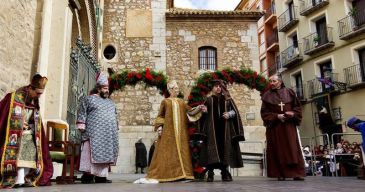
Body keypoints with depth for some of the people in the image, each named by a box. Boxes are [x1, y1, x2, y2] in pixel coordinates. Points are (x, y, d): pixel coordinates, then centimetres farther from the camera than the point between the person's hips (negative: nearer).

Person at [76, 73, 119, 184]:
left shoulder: (110, 102, 24)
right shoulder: (89, 99, 7)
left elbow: (114, 117, 26)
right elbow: (82, 114, -1)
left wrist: (116, 130, 18)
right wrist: (82, 127, -10)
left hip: (108, 135, 6)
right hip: (94, 133, -6)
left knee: (105, 154, 2)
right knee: (92, 153, -12)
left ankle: (101, 176, 4)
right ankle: (87, 175, -10)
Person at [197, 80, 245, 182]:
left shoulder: (228, 99, 14)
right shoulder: (209, 100, 12)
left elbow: (235, 111, 9)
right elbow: (203, 113, 9)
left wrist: (229, 114, -10)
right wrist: (203, 111, -13)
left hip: (225, 129, 1)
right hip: (212, 129, -1)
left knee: (224, 148, 0)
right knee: (212, 150, -7)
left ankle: (224, 172, 10)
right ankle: (210, 173, -3)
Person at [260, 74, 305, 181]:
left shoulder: (289, 92, 9)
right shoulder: (267, 96, 6)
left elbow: (297, 106, 9)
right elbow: (264, 112, 0)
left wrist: (293, 113, -11)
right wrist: (276, 116, -14)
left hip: (289, 125, 1)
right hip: (274, 126, -1)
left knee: (293, 148, -3)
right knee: (278, 150, -2)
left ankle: (297, 173, -2)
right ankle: (281, 174, 2)